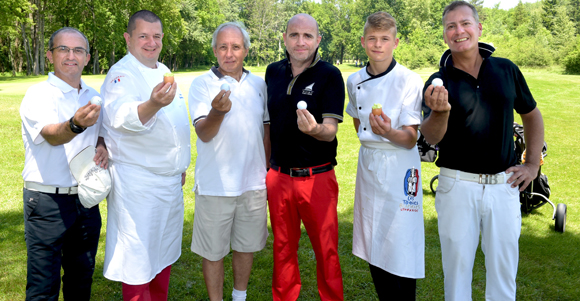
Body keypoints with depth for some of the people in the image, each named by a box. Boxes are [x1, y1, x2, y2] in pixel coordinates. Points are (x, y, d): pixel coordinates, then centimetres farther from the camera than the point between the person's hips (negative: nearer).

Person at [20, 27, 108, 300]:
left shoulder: (93, 97, 8)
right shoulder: (38, 94, -10)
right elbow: (52, 134, -28)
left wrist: (102, 147, -2)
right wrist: (76, 124, -49)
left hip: (86, 198, 6)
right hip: (47, 201, -5)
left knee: (82, 277, 18)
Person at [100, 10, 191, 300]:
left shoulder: (163, 72, 12)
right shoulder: (121, 75, -14)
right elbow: (125, 117, -35)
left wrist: (180, 166, 23)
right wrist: (153, 104, -55)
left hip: (170, 181, 8)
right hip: (138, 185, -8)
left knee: (164, 252, 20)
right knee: (138, 258, 0)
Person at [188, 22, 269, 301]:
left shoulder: (259, 84, 6)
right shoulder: (201, 84, -6)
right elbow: (203, 133, -17)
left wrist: (269, 172, 14)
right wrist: (217, 111, -38)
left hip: (253, 183, 4)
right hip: (215, 185, -3)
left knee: (247, 245, 17)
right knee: (213, 251, 7)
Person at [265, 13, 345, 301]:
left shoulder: (330, 75, -7)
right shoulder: (273, 72, 6)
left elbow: (331, 130, -14)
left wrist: (316, 129, -37)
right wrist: (267, 168, 14)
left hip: (317, 177, -3)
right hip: (278, 177, 4)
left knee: (326, 251, 6)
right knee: (283, 248, 15)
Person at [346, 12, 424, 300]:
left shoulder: (410, 81, -12)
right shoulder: (355, 81, 5)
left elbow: (410, 139, -16)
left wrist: (389, 133, -36)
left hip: (399, 166, -5)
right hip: (367, 163, 6)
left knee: (401, 247, -6)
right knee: (372, 243, 15)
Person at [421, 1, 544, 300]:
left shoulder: (506, 70, 2)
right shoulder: (439, 82, -4)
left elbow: (532, 115, 15)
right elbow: (431, 138, -15)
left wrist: (533, 164, 9)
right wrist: (440, 111, -35)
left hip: (504, 185, 2)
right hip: (457, 184, -1)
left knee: (503, 268, 13)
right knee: (457, 265, 11)